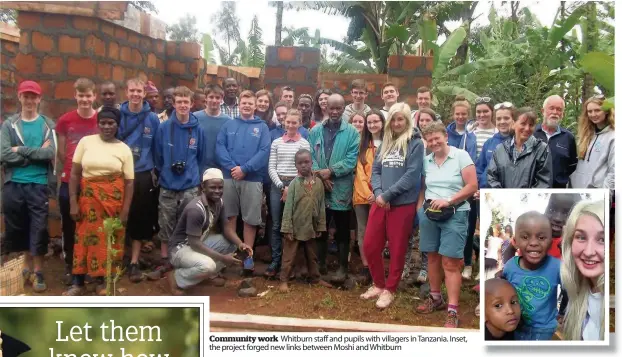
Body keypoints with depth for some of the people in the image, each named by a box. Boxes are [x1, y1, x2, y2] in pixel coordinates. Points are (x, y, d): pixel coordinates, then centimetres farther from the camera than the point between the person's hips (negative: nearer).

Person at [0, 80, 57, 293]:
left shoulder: (48, 124, 3)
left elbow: (51, 153, -12)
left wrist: (21, 150, -13)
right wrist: (36, 153, -11)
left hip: (39, 184, -2)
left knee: (39, 228, 2)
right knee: (18, 228, 10)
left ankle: (38, 272, 12)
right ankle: (28, 266, 28)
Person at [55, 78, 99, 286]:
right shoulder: (65, 120, -2)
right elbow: (61, 151, 7)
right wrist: (72, 169, 6)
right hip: (69, 182, 1)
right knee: (69, 225, 10)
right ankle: (69, 265, 25)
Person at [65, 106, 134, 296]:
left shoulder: (124, 149, 1)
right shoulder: (86, 142, 1)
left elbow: (129, 182, 0)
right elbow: (75, 173, 2)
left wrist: (125, 211, -5)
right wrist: (73, 202, -5)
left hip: (114, 200, 0)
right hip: (88, 198, 0)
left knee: (109, 240, 4)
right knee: (85, 237, 4)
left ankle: (102, 281, 19)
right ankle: (78, 283, 14)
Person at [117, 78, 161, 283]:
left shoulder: (152, 118, 0)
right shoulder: (117, 114, -1)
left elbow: (157, 148, 4)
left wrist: (155, 171, 2)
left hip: (143, 175, 0)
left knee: (140, 219, 5)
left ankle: (134, 263, 15)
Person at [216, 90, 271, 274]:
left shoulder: (262, 127, 5)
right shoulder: (228, 125, 9)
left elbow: (264, 152, -6)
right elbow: (220, 147, -1)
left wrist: (245, 169, -16)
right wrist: (231, 167, -16)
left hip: (253, 179, -1)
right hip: (229, 177, 2)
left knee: (250, 219, 2)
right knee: (230, 216, 10)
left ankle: (248, 255, 12)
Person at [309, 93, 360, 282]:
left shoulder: (352, 132, -1)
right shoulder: (315, 131, 8)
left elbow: (351, 160, -8)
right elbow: (310, 156, 2)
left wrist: (331, 171, -17)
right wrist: (320, 175, -13)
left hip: (342, 188, -2)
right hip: (319, 187, 2)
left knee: (342, 230, 7)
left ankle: (343, 267, 17)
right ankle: (320, 263, 25)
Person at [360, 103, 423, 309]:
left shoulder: (416, 144, -5)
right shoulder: (385, 143, 11)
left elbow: (411, 175, -14)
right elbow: (375, 171, 9)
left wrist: (387, 194, -14)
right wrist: (378, 193, -9)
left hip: (403, 204, -5)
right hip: (380, 203, 5)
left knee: (397, 250, 6)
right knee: (369, 246, 8)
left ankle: (390, 290, 23)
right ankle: (378, 284, 28)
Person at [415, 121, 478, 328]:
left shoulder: (461, 156, -5)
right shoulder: (426, 161, 10)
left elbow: (472, 186, -10)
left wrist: (448, 200, -17)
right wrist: (419, 208, 3)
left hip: (455, 215, -5)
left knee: (450, 263, -6)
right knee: (432, 257, 12)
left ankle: (453, 311, -1)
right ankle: (435, 298, 29)